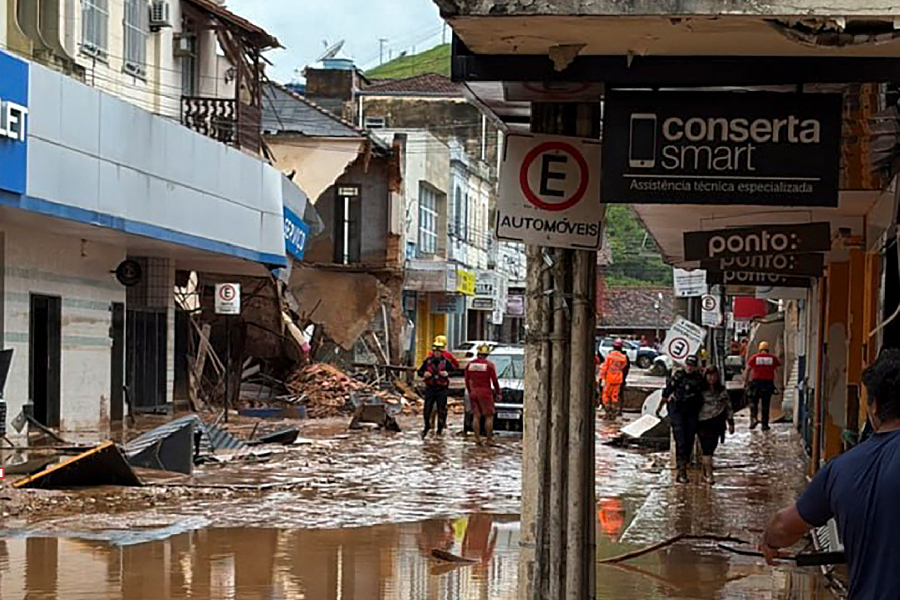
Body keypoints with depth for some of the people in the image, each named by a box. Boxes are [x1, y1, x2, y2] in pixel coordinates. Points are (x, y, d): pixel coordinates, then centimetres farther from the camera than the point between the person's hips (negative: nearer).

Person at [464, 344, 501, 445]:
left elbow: (467, 381, 14)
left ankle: (477, 438, 2)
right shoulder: (489, 365, -8)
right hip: (485, 392, -4)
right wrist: (498, 393, 6)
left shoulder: (470, 364, 6)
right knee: (489, 416, 1)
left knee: (476, 416, 6)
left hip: (474, 392, 4)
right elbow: (495, 381, -5)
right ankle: (489, 439, -2)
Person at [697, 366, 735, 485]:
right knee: (707, 448, -10)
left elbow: (728, 406, 12)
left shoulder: (722, 391, 7)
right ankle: (708, 474, -11)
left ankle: (705, 473, 21)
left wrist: (731, 422, 10)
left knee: (712, 447, 7)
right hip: (703, 422, -3)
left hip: (717, 423, 3)